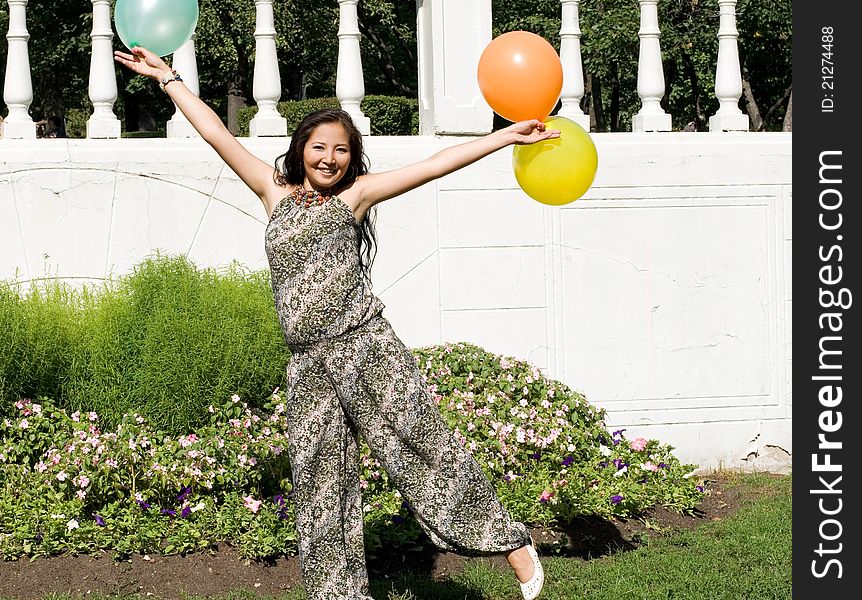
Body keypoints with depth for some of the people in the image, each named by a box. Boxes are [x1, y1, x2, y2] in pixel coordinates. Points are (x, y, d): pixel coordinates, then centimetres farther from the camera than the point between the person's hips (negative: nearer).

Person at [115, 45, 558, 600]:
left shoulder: (355, 194, 5)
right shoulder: (277, 192, 14)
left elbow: (435, 165, 1)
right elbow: (217, 135, 18)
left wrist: (509, 136, -2)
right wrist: (168, 78, 21)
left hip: (366, 345, -4)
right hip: (308, 363, 4)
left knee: (421, 447, -5)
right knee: (319, 483, 5)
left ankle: (511, 541, 8)